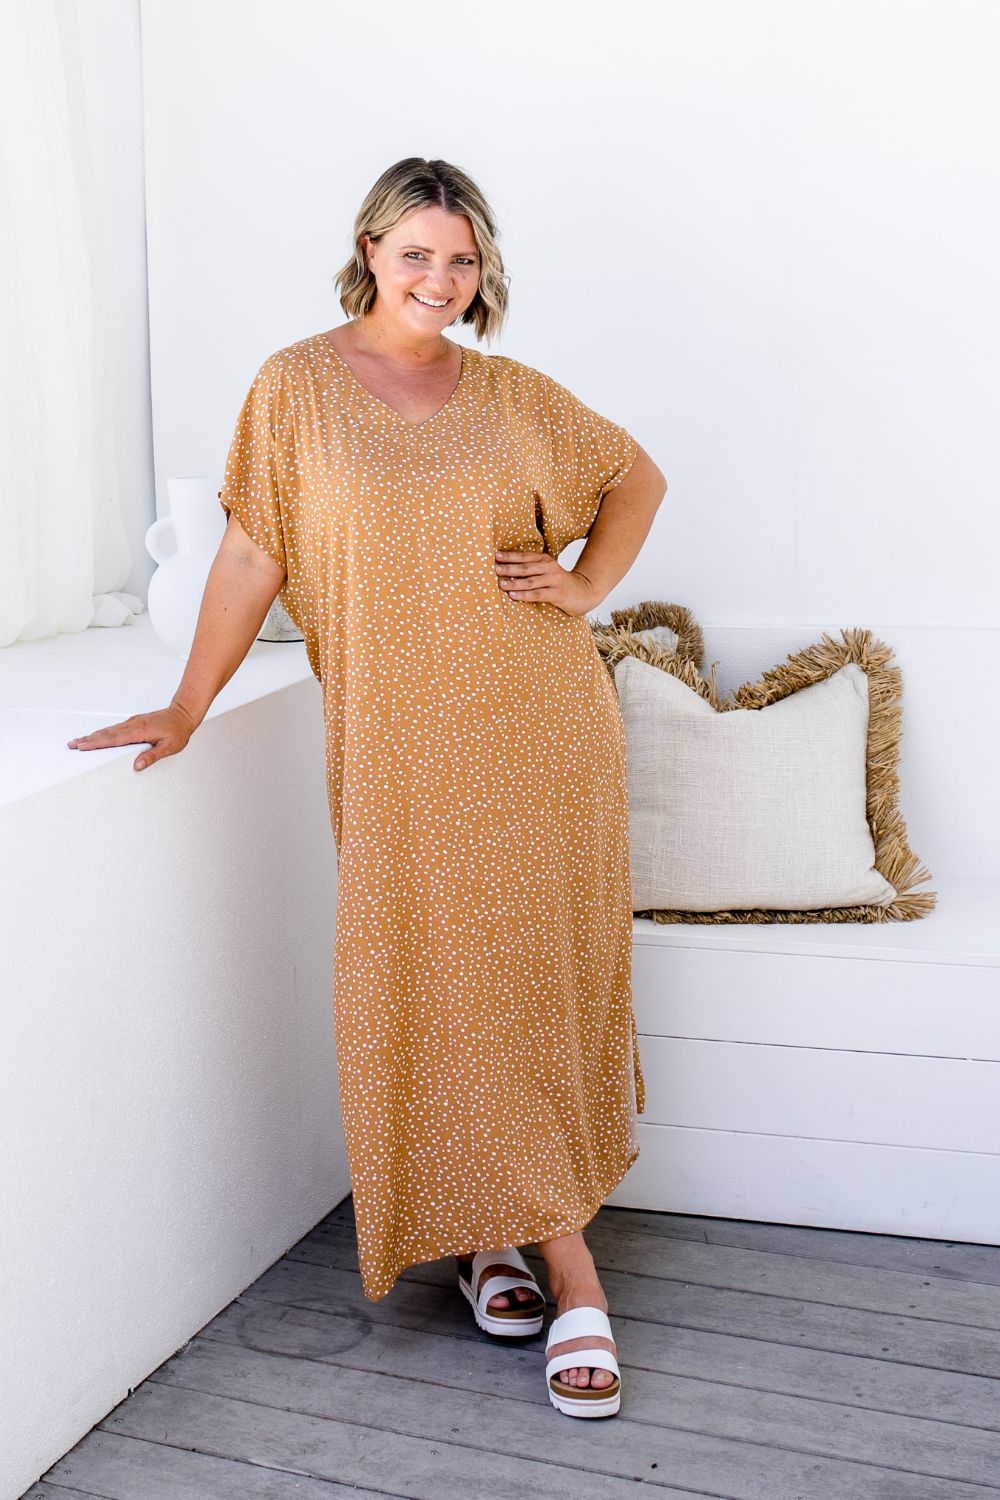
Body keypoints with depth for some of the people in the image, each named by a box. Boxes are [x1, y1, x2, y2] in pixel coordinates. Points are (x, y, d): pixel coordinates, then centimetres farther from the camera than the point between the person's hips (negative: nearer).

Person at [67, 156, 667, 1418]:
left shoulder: (512, 393, 8)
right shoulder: (298, 387, 1)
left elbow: (638, 476, 20)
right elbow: (252, 556, 0)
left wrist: (587, 585, 7)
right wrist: (187, 707, -2)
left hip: (545, 732, 3)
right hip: (403, 748, -2)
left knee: (539, 978, 6)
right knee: (448, 992, -2)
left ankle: (498, 1232, 26)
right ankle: (572, 1278, 9)